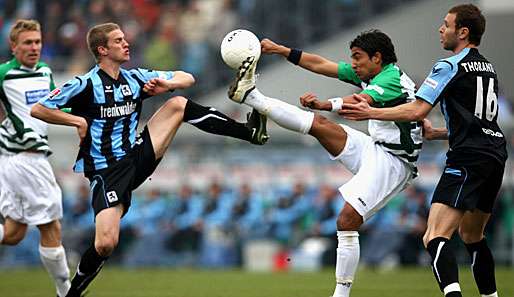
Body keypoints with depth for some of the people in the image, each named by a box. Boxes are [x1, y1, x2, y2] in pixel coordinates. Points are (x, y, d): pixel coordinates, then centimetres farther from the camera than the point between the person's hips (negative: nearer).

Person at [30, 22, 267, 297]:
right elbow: (37, 109, -11)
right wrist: (78, 121, -17)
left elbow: (187, 79, 13)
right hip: (106, 171, -5)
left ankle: (248, 132, -4)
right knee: (106, 244, -22)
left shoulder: (135, 78, 7)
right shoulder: (86, 85, -10)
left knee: (178, 104, -4)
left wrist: (166, 84, -8)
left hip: (137, 158, 5)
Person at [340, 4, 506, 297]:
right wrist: (436, 133, 32)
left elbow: (417, 110, -13)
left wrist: (371, 112, -5)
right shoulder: (488, 69, 19)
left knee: (435, 237, -18)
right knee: (472, 236, 25)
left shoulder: (450, 67, -7)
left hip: (468, 159, -9)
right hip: (495, 156, 9)